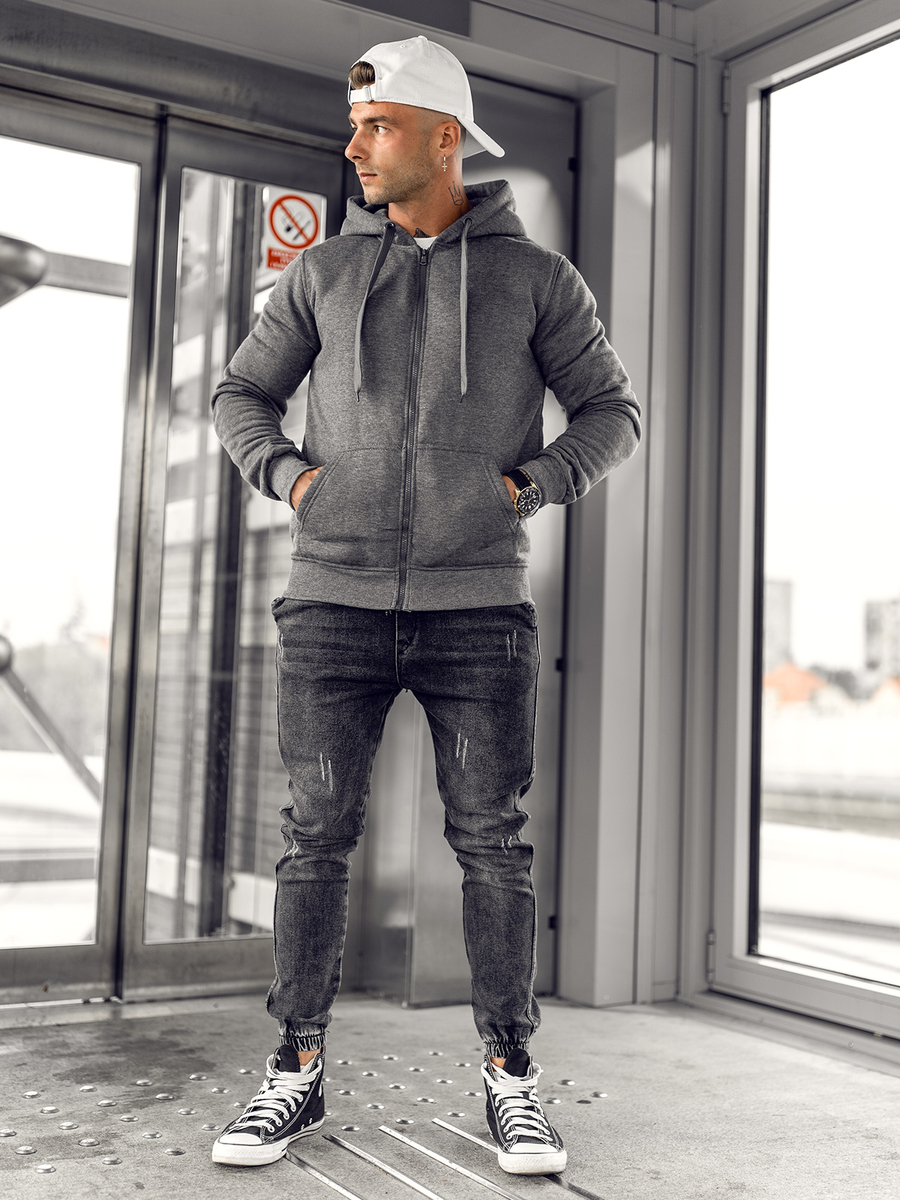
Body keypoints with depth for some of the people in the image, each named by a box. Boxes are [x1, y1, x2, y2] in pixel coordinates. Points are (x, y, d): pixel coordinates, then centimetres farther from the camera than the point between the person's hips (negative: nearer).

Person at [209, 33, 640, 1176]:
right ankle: (298, 1073, 13)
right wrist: (288, 474, 0)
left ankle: (511, 1080, 14)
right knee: (316, 835, 1)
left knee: (492, 843, 1)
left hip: (476, 606, -1)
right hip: (334, 600, 2)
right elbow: (240, 395, 18)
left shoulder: (534, 275, 6)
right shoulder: (324, 272, 11)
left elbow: (611, 413, 10)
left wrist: (525, 484, -5)